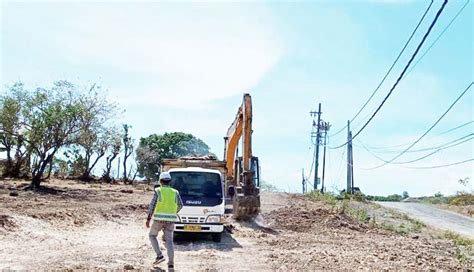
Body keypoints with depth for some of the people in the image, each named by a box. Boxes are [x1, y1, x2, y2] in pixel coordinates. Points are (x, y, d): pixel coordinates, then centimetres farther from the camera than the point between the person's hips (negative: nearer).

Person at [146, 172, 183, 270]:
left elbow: (152, 205, -8)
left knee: (152, 235, 20)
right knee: (169, 241, 4)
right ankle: (171, 263, -7)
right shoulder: (175, 192, 8)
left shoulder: (158, 191, -2)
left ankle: (159, 255, 6)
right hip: (170, 220, 2)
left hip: (159, 219, -2)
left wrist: (148, 219, -6)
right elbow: (180, 205, 13)